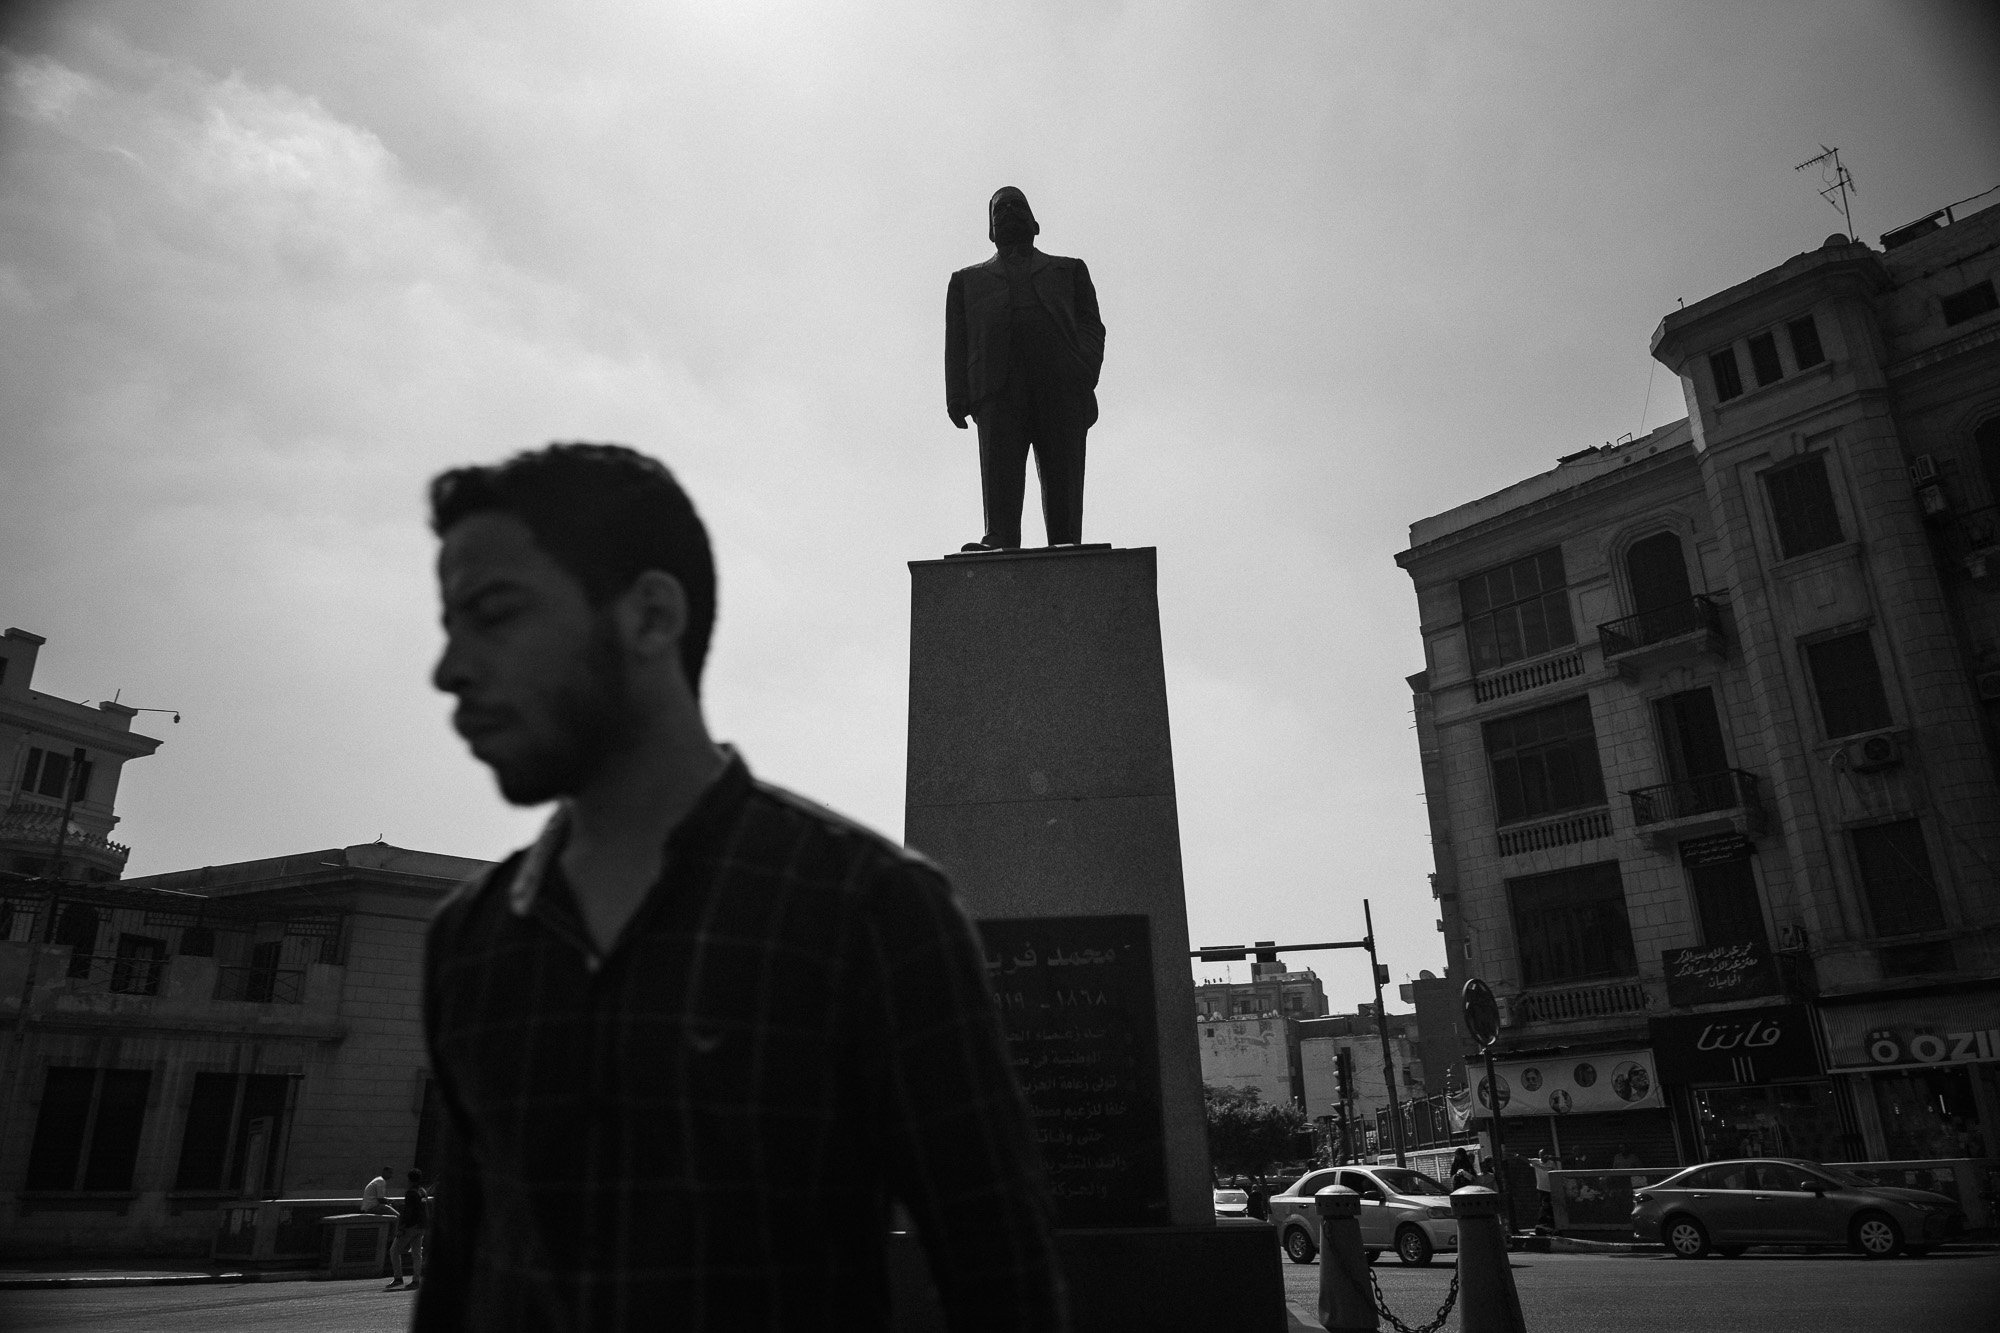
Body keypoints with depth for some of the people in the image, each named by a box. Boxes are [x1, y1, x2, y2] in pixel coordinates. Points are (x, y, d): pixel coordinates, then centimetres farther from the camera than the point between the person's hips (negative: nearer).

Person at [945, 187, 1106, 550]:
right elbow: (957, 342, 20)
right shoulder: (968, 279, 33)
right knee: (999, 471, -19)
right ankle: (998, 542, -29)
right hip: (998, 388, 0)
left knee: (1062, 477, -13)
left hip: (1060, 383, 0)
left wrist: (1084, 375, -5)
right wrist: (957, 397, 1)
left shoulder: (1069, 270, 32)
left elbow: (1091, 327, 16)